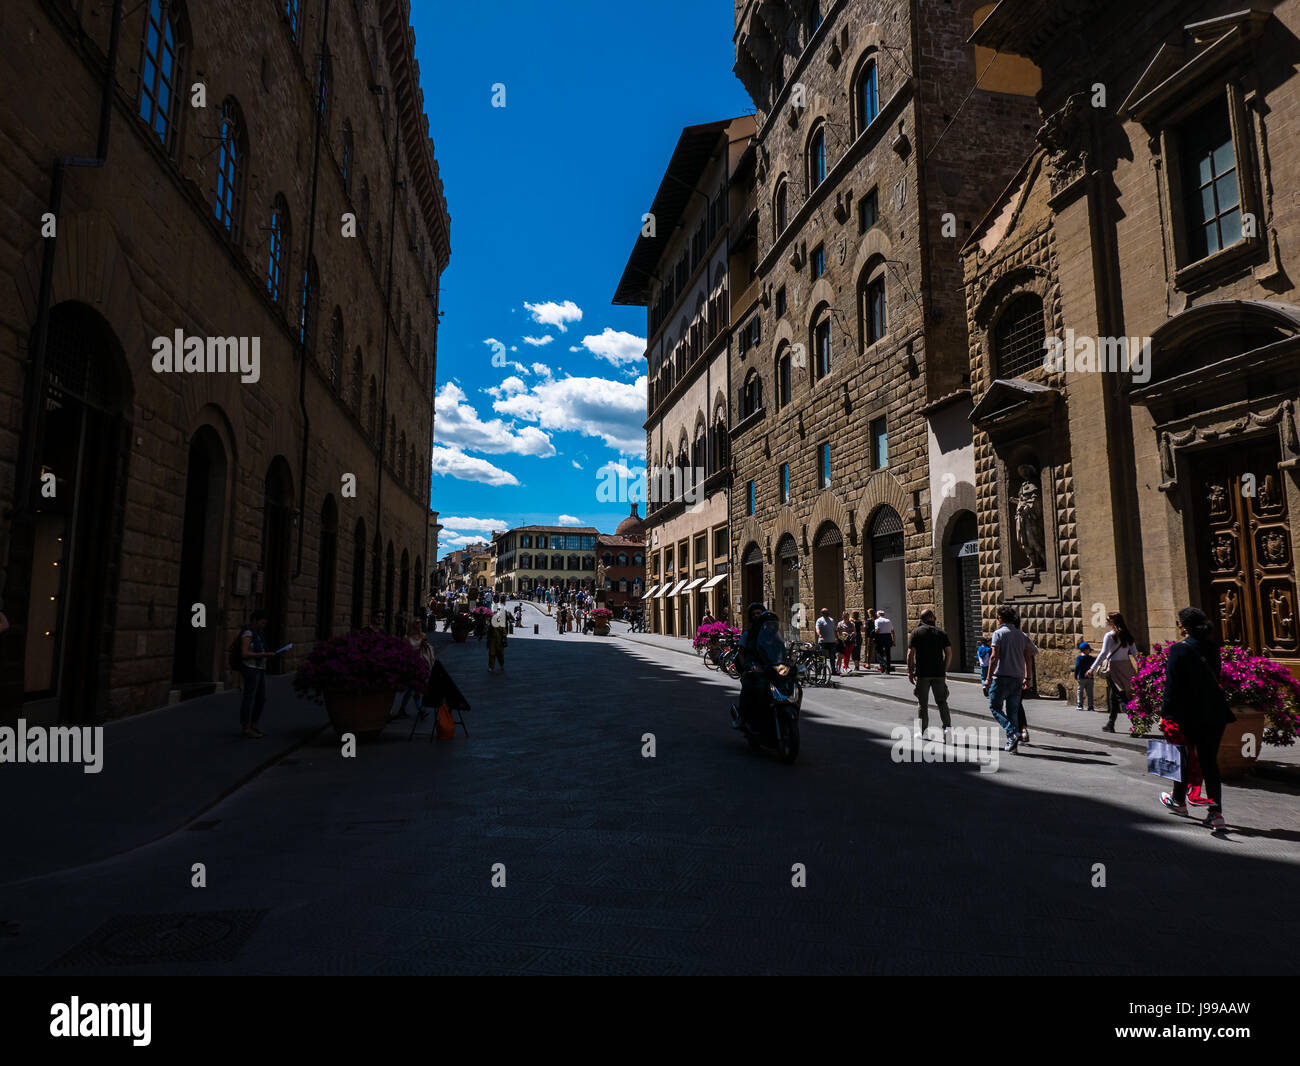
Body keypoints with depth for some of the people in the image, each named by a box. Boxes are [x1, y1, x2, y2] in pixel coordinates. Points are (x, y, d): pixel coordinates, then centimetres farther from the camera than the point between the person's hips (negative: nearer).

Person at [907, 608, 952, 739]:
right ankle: (947, 726, -2)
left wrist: (910, 671, -2)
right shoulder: (941, 632, 6)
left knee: (922, 703, 7)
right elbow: (949, 653, 2)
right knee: (942, 701, 13)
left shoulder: (916, 632, 0)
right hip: (939, 673, 2)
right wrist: (944, 670, 11)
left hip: (922, 674, -2)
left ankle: (923, 731, 11)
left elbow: (910, 653, -7)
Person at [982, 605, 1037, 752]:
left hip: (1002, 677, -6)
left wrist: (989, 678, -10)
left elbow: (994, 657, -13)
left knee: (995, 707, 4)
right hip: (1018, 678, 6)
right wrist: (1027, 678, 17)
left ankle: (1013, 733, -14)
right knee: (1013, 711, 10)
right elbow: (1028, 658, 11)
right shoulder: (1021, 635, 10)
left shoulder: (999, 633, -7)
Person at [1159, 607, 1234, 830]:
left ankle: (1179, 800, 29)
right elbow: (1216, 676, 9)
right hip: (1215, 713, 5)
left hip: (1189, 713, -4)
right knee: (1209, 761, 8)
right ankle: (1216, 813, 5)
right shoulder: (1212, 647, 3)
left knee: (1184, 757, 13)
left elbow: (1172, 685, -13)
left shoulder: (1179, 649, -14)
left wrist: (1166, 715, -8)